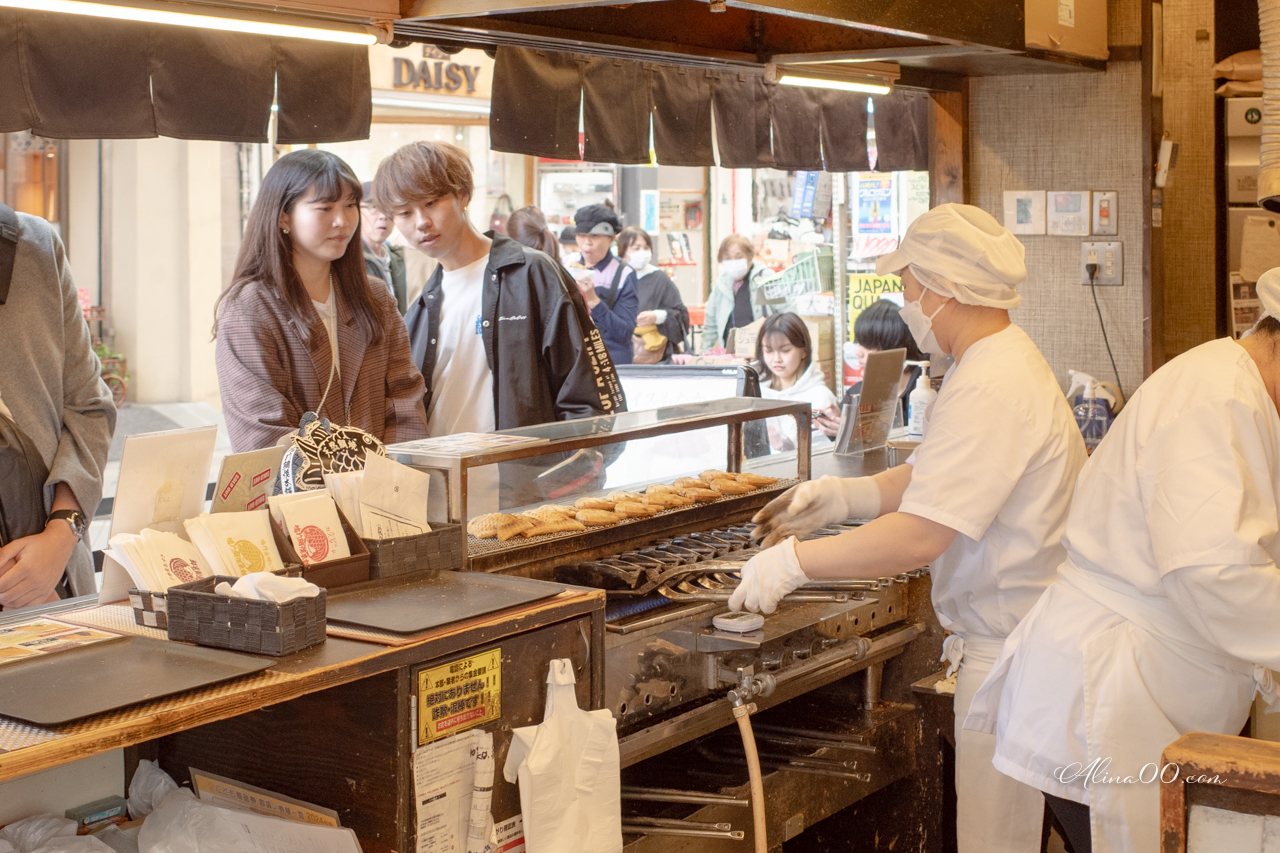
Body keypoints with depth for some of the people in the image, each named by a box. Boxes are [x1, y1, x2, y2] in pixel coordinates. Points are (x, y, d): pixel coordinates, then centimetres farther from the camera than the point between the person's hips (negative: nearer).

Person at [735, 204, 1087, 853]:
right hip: (1012, 636, 10)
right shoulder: (1005, 361, 12)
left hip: (1009, 648, -10)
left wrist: (793, 561, -21)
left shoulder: (989, 391, -24)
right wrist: (842, 496, 6)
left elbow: (919, 536, -29)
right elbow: (932, 479, 19)